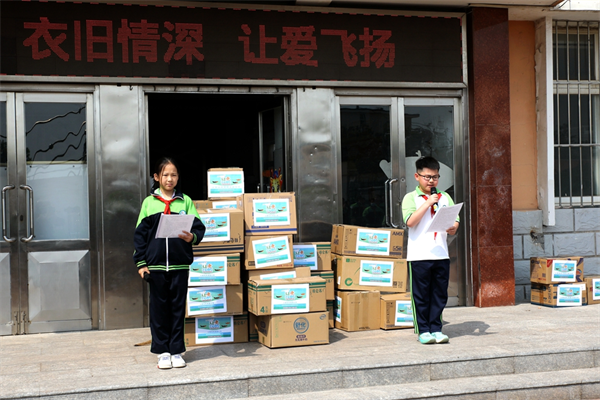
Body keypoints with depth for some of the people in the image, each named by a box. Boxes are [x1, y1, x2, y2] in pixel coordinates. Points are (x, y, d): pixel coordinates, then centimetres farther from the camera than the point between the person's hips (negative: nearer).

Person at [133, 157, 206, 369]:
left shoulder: (185, 201, 6)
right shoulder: (149, 202, 5)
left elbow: (198, 227, 4)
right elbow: (140, 234, 5)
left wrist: (192, 237, -19)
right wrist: (140, 262, -1)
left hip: (180, 264, 0)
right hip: (155, 265, 0)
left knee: (178, 307, 5)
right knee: (159, 308, 5)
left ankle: (176, 351, 15)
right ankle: (162, 351, 15)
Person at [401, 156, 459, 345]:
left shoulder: (445, 197, 12)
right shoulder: (411, 198, 0)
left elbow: (455, 220, 7)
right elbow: (410, 221, -14)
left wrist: (453, 228, -15)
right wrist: (427, 203, -16)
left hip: (441, 254, 4)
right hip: (419, 255, -4)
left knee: (440, 294, 8)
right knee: (421, 295, 3)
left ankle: (436, 329, 17)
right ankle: (423, 330, 12)